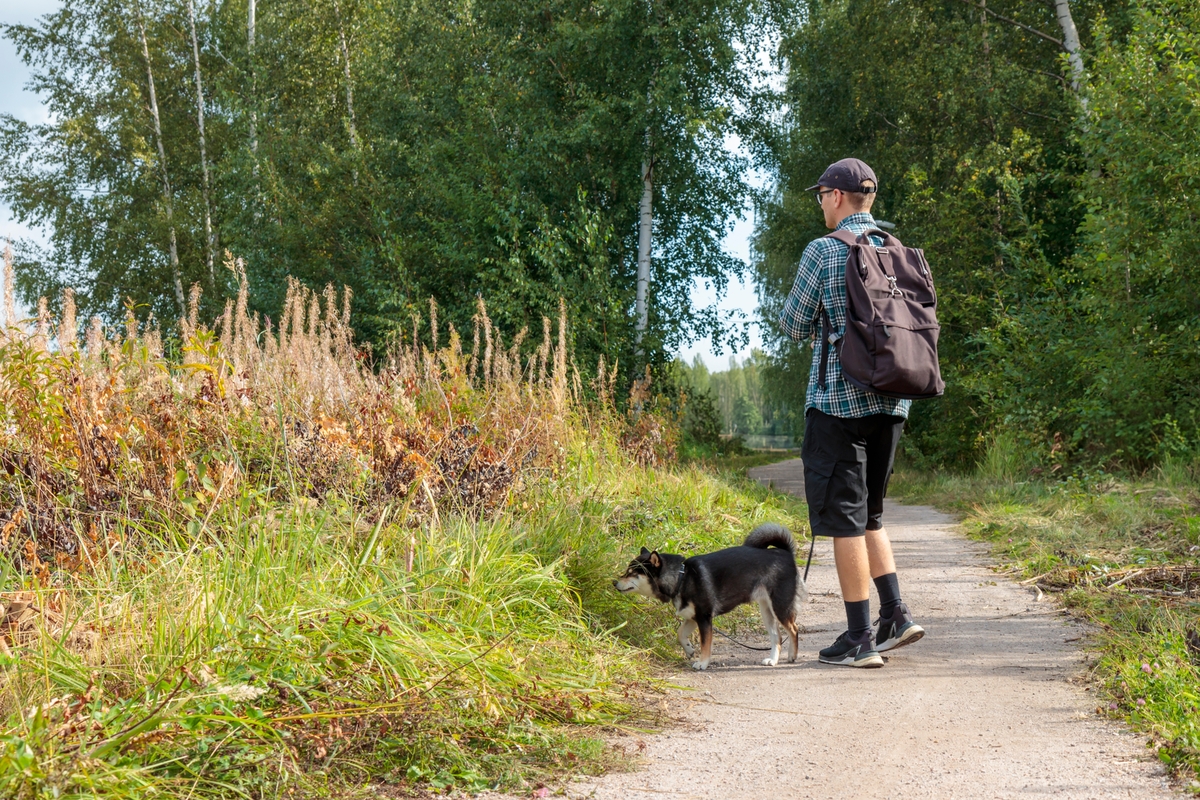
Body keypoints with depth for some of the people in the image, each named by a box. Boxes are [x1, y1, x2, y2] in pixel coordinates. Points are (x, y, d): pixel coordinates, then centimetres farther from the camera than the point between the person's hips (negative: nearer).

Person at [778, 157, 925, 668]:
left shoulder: (824, 251, -9)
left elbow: (795, 327, -2)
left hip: (839, 397, -6)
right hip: (891, 399, 6)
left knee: (844, 516, -1)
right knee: (867, 512, 18)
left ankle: (860, 639, 1)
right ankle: (895, 615, 10)